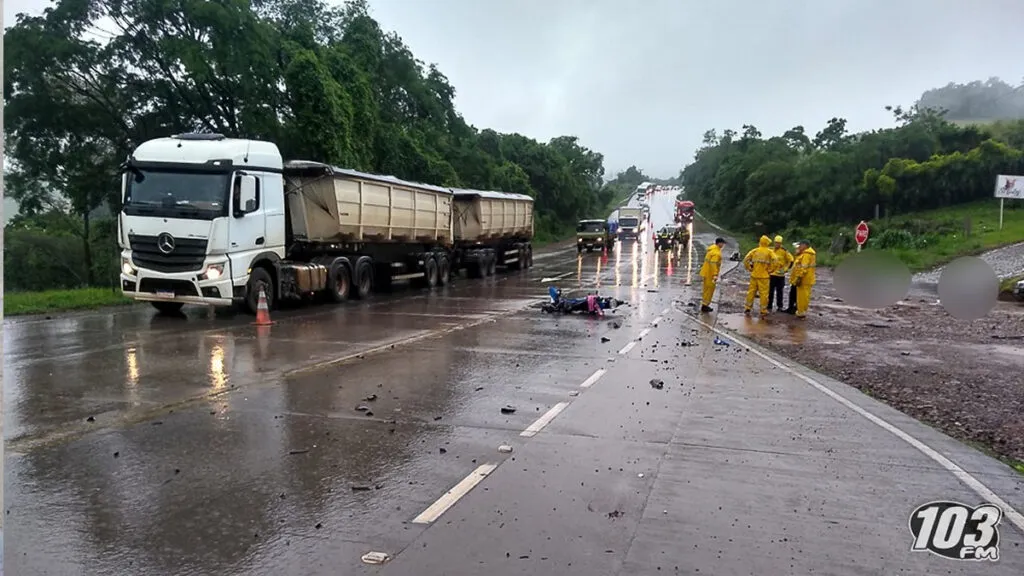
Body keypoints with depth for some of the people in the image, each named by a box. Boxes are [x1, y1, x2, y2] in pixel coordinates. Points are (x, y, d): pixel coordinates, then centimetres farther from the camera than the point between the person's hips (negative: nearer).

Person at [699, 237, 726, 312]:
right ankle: (705, 306, 6)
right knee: (709, 290, 0)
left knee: (706, 289, 17)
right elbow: (713, 265, -29)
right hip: (710, 274, -10)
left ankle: (704, 305, 26)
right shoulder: (716, 253, -22)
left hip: (706, 273, 10)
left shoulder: (712, 248, 7)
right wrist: (715, 276, -31)